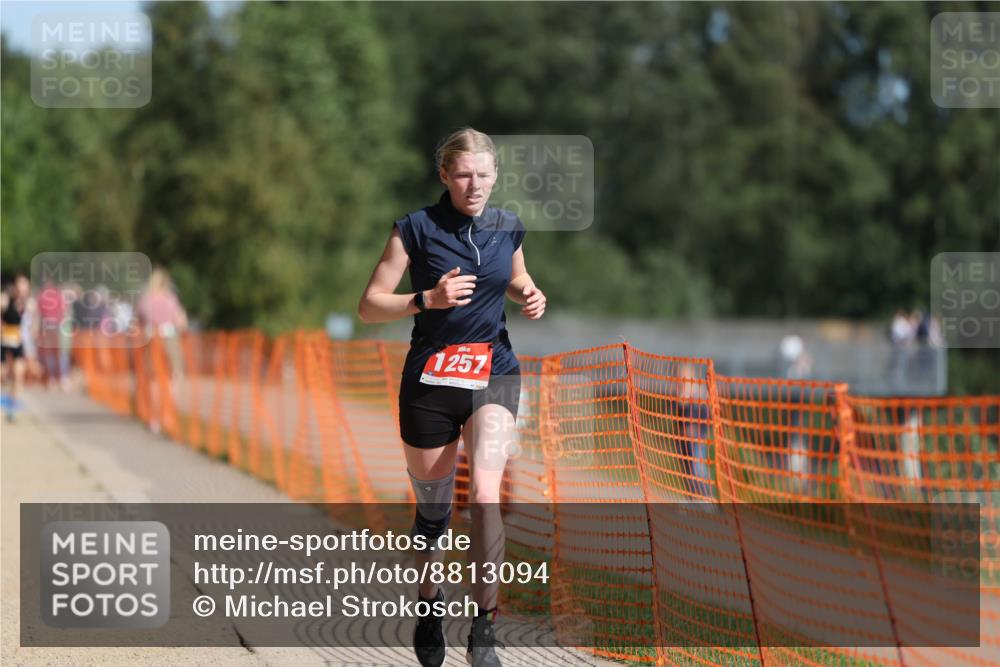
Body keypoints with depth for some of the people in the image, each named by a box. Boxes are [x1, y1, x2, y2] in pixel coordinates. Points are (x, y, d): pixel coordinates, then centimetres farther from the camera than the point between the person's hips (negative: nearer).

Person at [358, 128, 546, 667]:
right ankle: (429, 603, 37)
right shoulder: (416, 228, -8)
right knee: (431, 507, 10)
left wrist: (529, 294, 2)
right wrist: (428, 299, -23)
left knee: (484, 495, -20)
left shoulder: (508, 228, 3)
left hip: (494, 376, 1)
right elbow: (369, 306, -8)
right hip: (430, 380, -1)